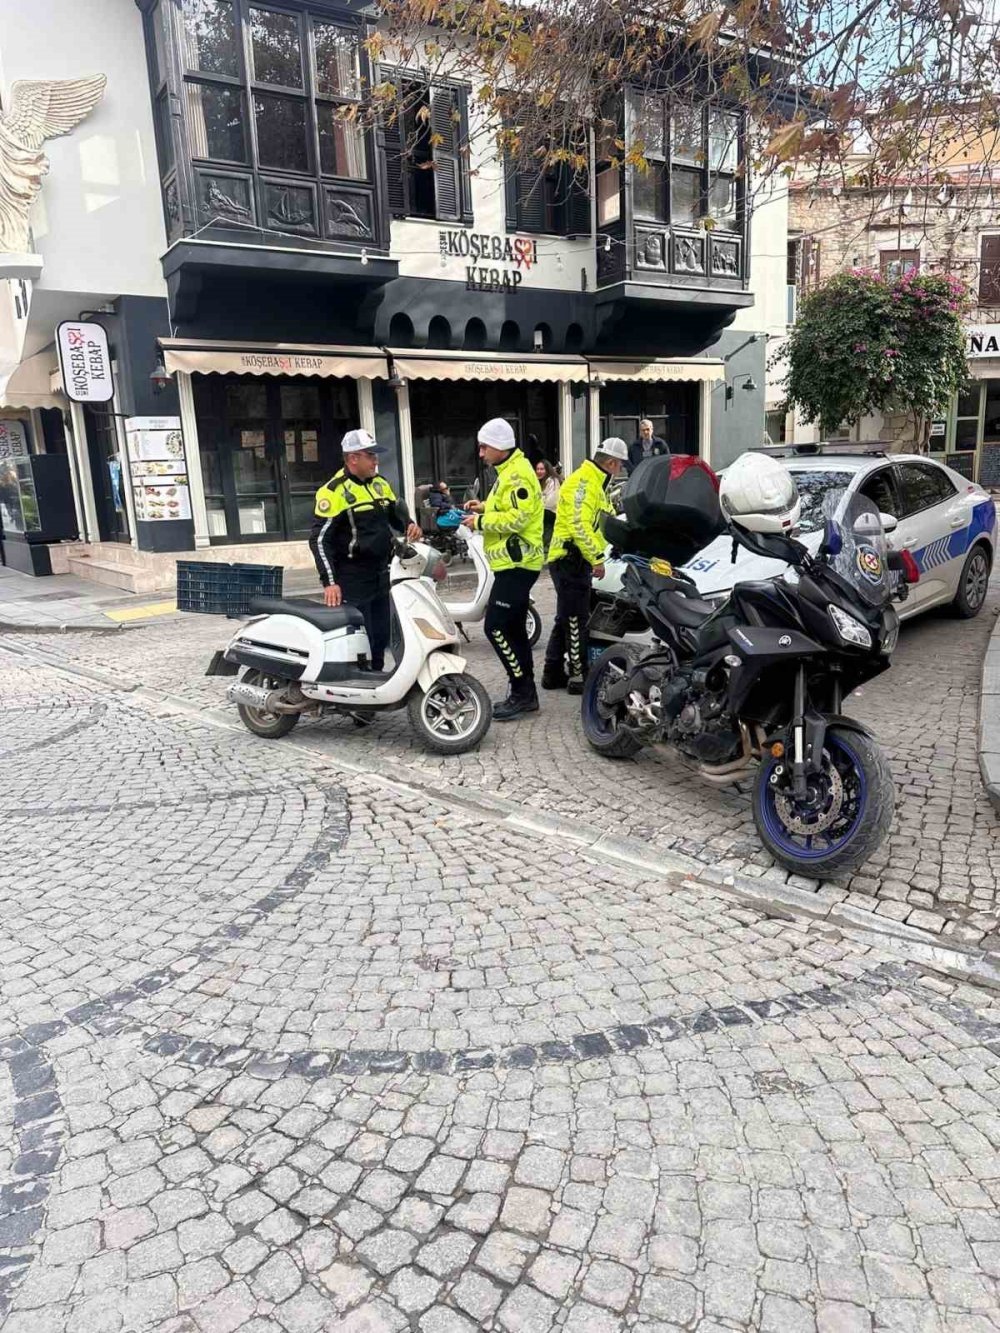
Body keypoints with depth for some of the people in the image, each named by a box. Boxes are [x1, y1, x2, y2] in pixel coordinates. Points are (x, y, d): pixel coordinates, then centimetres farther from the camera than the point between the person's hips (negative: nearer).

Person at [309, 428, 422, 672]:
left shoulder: (379, 484, 11)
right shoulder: (334, 491, -13)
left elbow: (396, 513, 25)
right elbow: (320, 539, -15)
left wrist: (409, 525, 1)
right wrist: (329, 582, -22)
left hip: (381, 574, 8)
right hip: (352, 579, -8)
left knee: (381, 637, 15)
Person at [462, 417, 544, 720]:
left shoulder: (517, 474, -16)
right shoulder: (508, 471, 17)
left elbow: (517, 518, -25)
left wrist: (481, 522, -17)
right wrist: (486, 506, 12)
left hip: (516, 563, -11)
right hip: (513, 562, 11)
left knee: (496, 627, -11)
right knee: (513, 628, 13)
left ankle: (522, 691, -4)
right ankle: (525, 693, 19)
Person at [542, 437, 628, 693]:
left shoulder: (596, 485, 20)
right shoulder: (583, 482, -14)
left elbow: (608, 523, 27)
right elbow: (579, 524, -24)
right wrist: (596, 558, -24)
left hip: (577, 561, 11)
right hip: (571, 559, -11)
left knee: (567, 619, 14)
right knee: (575, 619, -6)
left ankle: (553, 673, 21)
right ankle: (579, 675, 0)